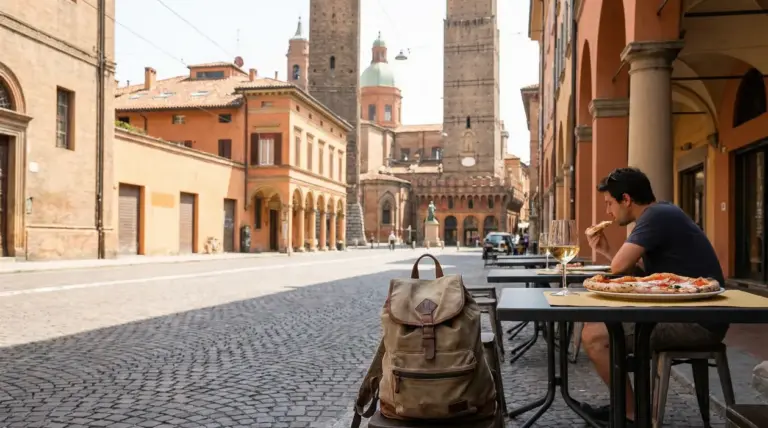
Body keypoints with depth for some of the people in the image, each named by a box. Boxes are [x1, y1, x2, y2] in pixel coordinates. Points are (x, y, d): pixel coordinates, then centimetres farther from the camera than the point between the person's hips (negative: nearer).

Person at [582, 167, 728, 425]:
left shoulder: (656, 215, -16)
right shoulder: (659, 215, 16)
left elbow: (620, 267, -22)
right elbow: (637, 272, 20)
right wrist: (606, 251, 11)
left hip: (697, 321, -11)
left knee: (593, 335, -16)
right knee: (602, 323, 20)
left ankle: (634, 415, 0)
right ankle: (626, 406, 20)